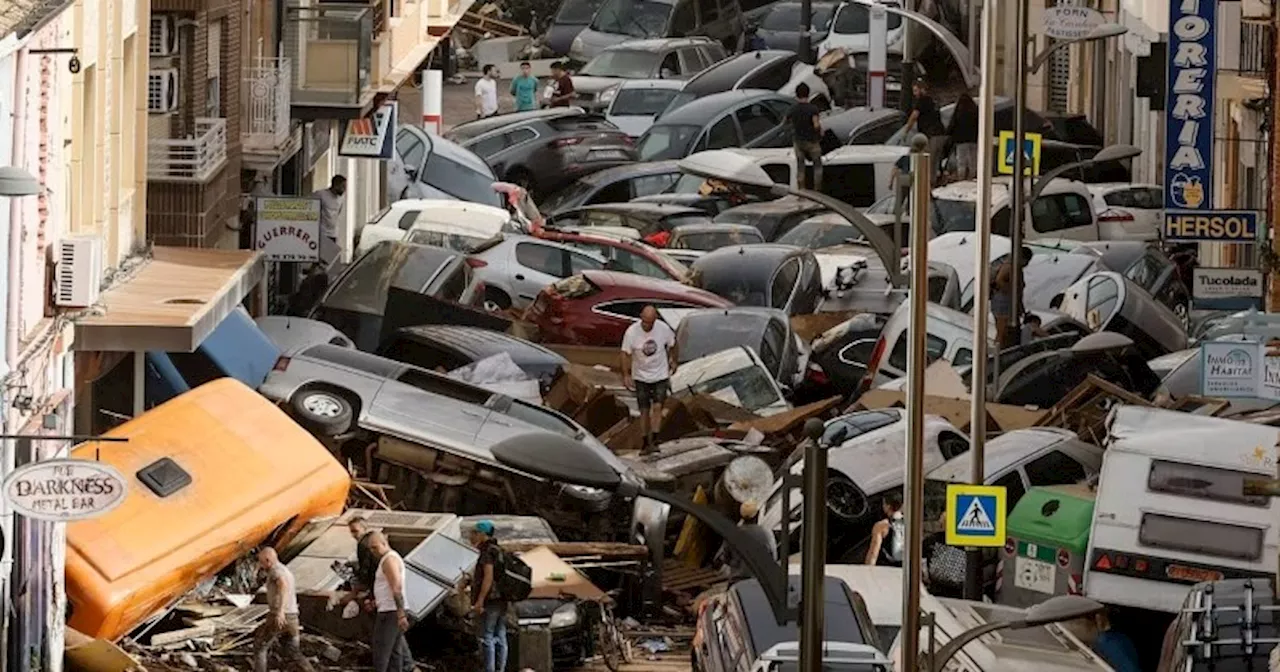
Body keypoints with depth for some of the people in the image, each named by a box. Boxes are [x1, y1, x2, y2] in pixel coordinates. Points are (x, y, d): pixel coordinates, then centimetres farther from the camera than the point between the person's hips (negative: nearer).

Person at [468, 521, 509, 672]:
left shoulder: (488, 552, -11)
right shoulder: (499, 551, 18)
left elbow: (488, 577, -20)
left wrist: (480, 601, -23)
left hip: (491, 600, -9)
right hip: (501, 601, 9)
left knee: (487, 637, -8)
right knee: (500, 638, 9)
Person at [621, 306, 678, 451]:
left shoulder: (664, 329, -14)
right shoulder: (632, 332, -18)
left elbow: (671, 345, 7)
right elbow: (626, 354, -9)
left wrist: (672, 361, 17)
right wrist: (626, 375, -10)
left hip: (660, 375, 0)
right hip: (641, 377, 0)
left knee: (657, 407, -11)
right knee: (644, 410, 5)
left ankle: (654, 440, -10)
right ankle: (646, 442, 15)